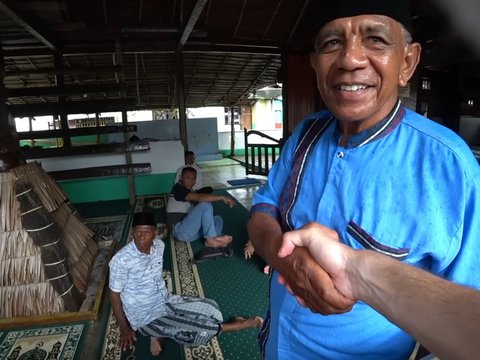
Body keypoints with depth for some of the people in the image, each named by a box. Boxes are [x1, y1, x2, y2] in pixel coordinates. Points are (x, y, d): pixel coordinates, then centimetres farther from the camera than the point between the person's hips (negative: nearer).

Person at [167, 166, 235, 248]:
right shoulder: (178, 188, -11)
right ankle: (211, 239, -24)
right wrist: (222, 197, -25)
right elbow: (199, 198, -25)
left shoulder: (190, 191, 21)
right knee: (206, 205, -22)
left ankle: (216, 241, -29)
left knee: (218, 219, 0)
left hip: (190, 231, 9)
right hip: (180, 231, -9)